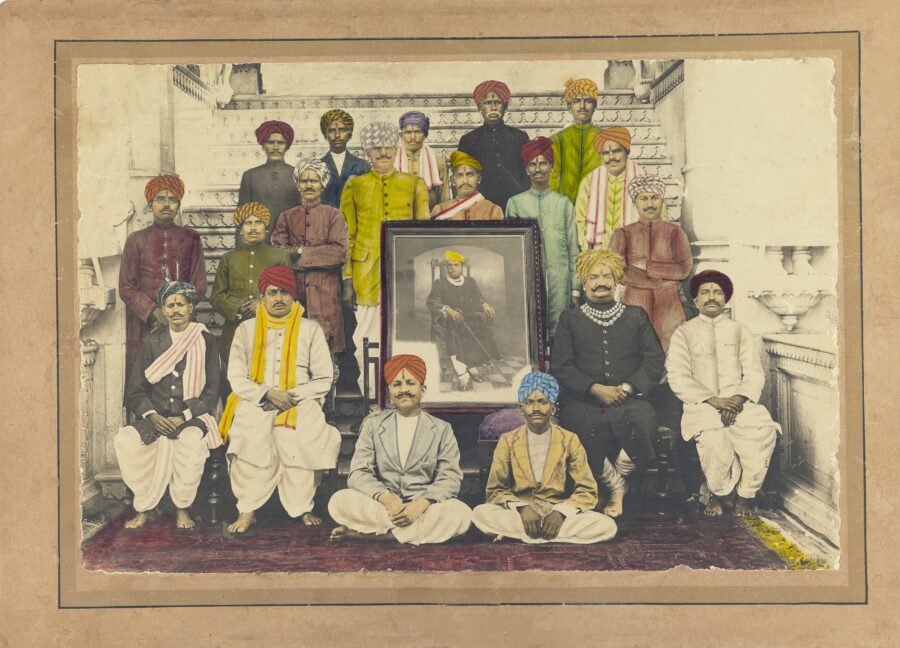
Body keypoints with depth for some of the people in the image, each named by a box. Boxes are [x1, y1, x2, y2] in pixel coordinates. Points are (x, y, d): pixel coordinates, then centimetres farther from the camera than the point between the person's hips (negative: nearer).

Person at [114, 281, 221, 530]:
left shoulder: (205, 341, 6)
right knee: (125, 441, -26)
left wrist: (184, 417, -11)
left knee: (192, 441, -36)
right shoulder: (151, 342, 12)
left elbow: (211, 393, 2)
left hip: (193, 416, -2)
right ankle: (145, 507, -10)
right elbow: (135, 391, 9)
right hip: (156, 416, 3)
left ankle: (182, 509, -13)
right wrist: (153, 416, -9)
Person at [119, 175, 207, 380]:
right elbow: (126, 288, 3)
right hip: (143, 326, 0)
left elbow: (199, 286, 6)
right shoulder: (136, 241, 8)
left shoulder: (191, 239, 10)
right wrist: (154, 312, -12)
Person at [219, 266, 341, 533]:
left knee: (299, 439, -31)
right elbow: (236, 378, 8)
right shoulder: (246, 330, 16)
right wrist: (268, 394, -9)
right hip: (255, 405, 0)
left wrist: (293, 396, -7)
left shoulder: (310, 330, 13)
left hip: (300, 405, 0)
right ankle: (247, 510, -20)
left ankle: (302, 508, -16)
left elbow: (324, 380, 9)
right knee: (251, 439, -30)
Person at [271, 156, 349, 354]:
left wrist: (301, 253, -5)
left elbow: (340, 253, -4)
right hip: (294, 291, 2)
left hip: (325, 293, -2)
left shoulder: (333, 215, 9)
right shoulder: (287, 217, 16)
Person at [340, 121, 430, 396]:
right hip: (367, 273, 0)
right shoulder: (354, 186, 9)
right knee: (368, 338, -2)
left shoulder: (414, 184, 11)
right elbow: (347, 236, 7)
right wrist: (347, 279, 1)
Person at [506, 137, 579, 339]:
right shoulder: (515, 203, 6)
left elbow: (573, 249, 8)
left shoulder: (564, 203, 7)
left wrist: (575, 289, 5)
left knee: (557, 334, 0)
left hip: (559, 283, 0)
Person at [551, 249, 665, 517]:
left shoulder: (636, 316, 20)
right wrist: (595, 389, -10)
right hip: (584, 402, -1)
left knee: (644, 421, -34)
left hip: (629, 400, 1)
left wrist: (628, 387, -8)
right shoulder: (570, 319, 16)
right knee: (585, 429, -35)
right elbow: (561, 366, 4)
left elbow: (654, 360, 10)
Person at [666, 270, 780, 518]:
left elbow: (754, 373, 8)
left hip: (739, 402, 2)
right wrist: (712, 400, -14)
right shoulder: (684, 333, 12)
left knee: (764, 432, -30)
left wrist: (738, 399, -13)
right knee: (714, 440, -35)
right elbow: (678, 377, 0)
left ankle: (745, 494, -7)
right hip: (701, 404, -2)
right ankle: (718, 493, -6)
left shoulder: (740, 331, 19)